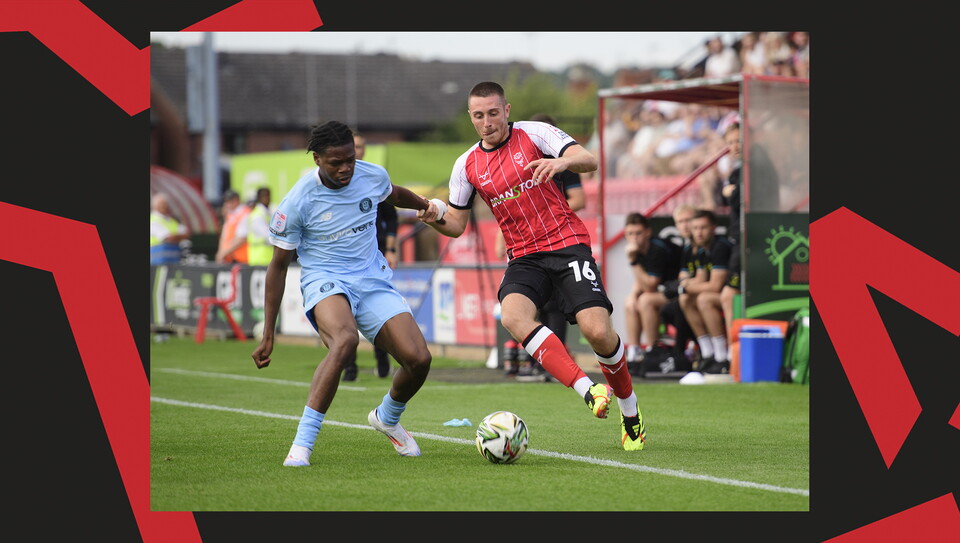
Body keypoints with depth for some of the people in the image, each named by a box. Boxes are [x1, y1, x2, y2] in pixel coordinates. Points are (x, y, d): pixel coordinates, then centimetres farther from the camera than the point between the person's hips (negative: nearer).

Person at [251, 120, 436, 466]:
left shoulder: (372, 176, -2)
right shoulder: (297, 202, -13)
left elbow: (394, 195, 25)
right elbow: (278, 265, -3)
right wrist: (268, 336, -3)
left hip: (374, 281, 5)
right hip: (325, 282, -5)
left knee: (418, 359, -12)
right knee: (345, 339, -39)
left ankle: (387, 418, 25)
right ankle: (302, 444, -38)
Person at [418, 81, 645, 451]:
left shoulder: (534, 133, -2)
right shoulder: (467, 165, 9)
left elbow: (589, 161, -13)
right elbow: (456, 225, 16)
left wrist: (562, 161, -36)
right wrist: (436, 218, -8)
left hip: (567, 244, -3)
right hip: (523, 257, 3)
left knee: (597, 330, -18)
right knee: (513, 316, -30)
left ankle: (630, 411, 10)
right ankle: (588, 390, -33)